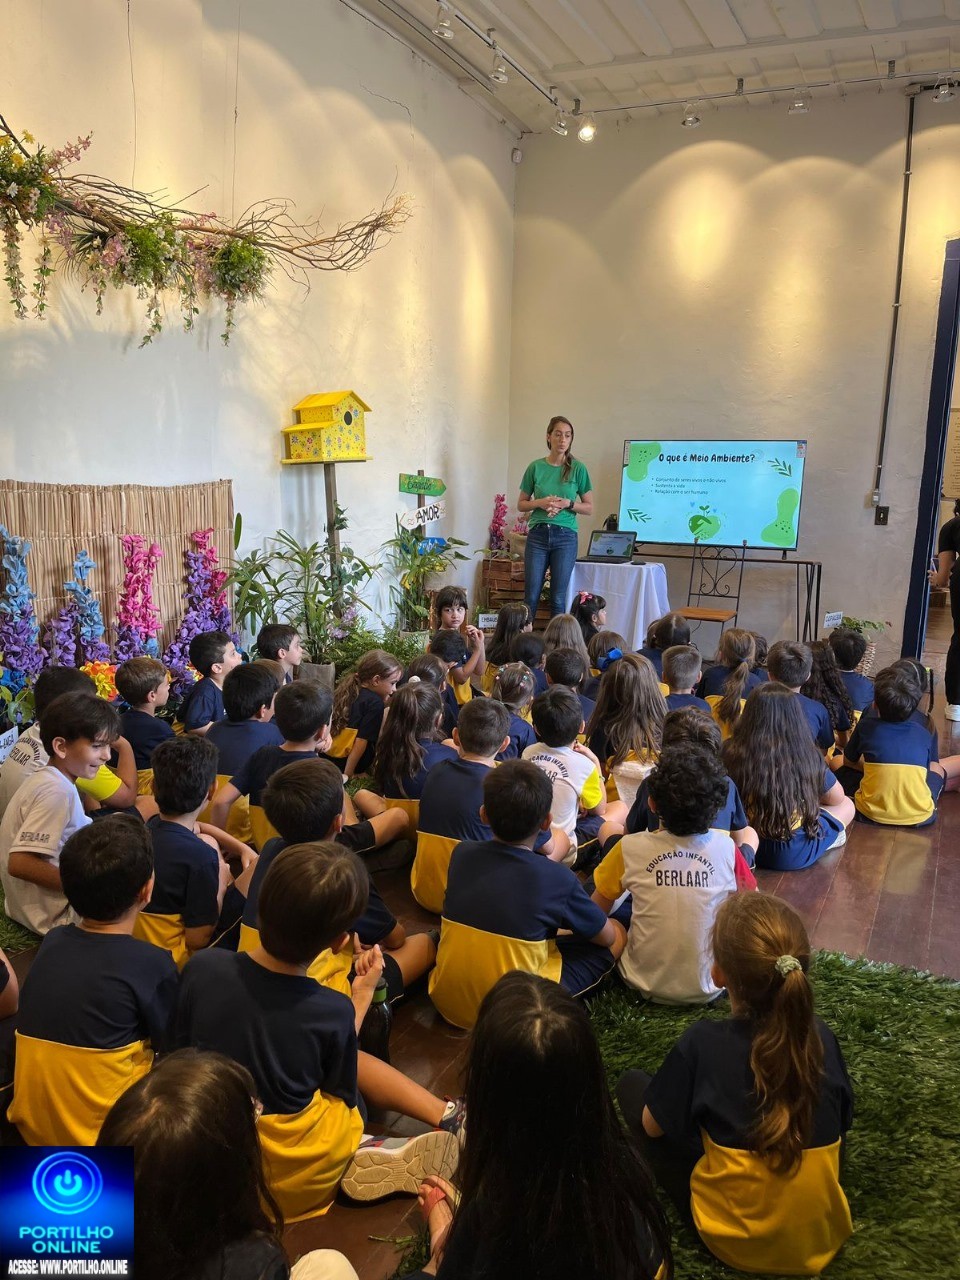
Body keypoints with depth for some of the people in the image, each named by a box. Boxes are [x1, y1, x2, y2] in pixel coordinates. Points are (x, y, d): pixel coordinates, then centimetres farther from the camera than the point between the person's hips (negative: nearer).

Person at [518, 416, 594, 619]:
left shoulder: (578, 469, 1)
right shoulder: (536, 467, 4)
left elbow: (589, 508, 4)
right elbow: (521, 504, 10)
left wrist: (568, 503, -13)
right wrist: (540, 503, -9)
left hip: (565, 536, -1)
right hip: (537, 535, 1)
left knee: (558, 598, 2)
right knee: (531, 596, 1)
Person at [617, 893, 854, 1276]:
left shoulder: (702, 1044, -24)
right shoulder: (822, 1037, -15)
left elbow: (652, 1126, -8)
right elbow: (842, 1125, 2)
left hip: (737, 1240, -4)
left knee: (632, 1085, 8)